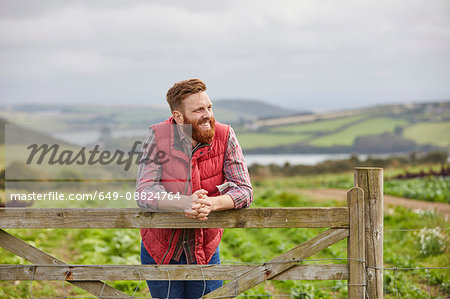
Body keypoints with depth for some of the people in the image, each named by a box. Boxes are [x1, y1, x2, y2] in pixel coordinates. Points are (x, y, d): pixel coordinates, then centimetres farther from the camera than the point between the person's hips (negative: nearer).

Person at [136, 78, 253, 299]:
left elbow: (244, 189, -11)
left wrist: (211, 203, -32)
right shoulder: (158, 136, -12)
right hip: (160, 249, -1)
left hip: (205, 251, 1)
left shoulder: (225, 136, -9)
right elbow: (144, 192, -19)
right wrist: (184, 202, -37)